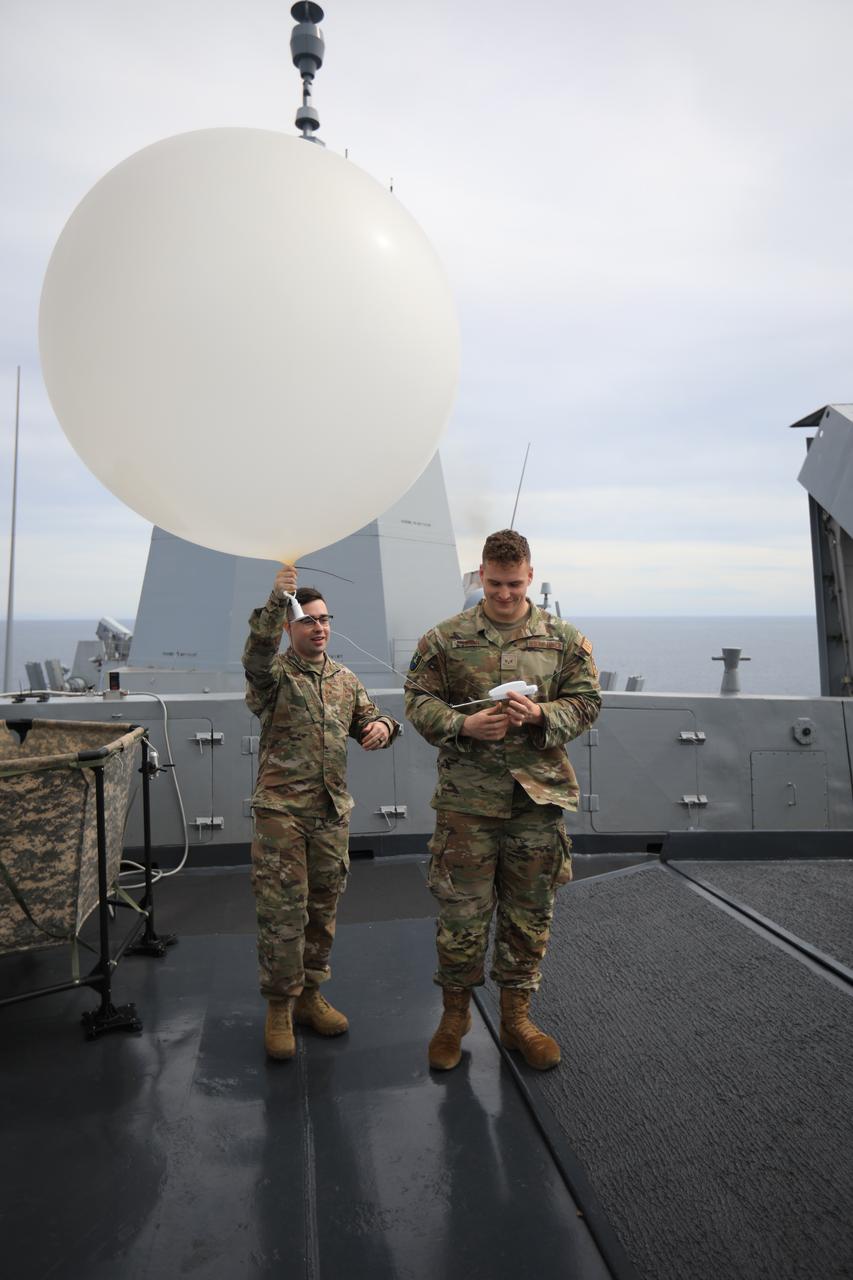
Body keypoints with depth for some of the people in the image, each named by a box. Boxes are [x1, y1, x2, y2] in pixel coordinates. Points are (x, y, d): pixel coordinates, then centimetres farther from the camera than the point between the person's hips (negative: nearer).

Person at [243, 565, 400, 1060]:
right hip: (281, 809, -5)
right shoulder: (274, 673, -5)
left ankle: (309, 993, 29)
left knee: (324, 908, 13)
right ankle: (280, 1006, 13)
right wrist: (277, 600, -43)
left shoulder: (347, 680, 11)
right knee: (281, 910, -2)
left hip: (333, 811, 5)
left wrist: (383, 725, -12)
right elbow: (257, 653, -27)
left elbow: (369, 721, 13)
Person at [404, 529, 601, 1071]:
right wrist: (464, 725, -16)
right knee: (462, 911, 6)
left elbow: (586, 702, 5)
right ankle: (455, 1013, 28)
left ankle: (517, 1016, 31)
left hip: (539, 797, 2)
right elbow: (419, 702, 1)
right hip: (467, 798, -1)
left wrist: (540, 715, -14)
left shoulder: (565, 639, 4)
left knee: (530, 914, 12)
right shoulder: (445, 638, 0)